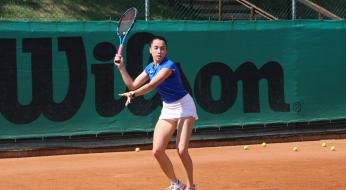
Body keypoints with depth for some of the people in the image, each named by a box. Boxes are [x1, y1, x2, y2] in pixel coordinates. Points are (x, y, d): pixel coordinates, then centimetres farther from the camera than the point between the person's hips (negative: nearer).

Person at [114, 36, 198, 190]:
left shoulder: (169, 65, -21)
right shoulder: (150, 68, 4)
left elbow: (152, 85, -33)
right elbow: (133, 85, 6)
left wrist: (134, 94, -46)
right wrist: (121, 67, 1)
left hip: (184, 107, -7)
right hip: (167, 109, 7)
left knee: (182, 150, -17)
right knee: (157, 151, -3)